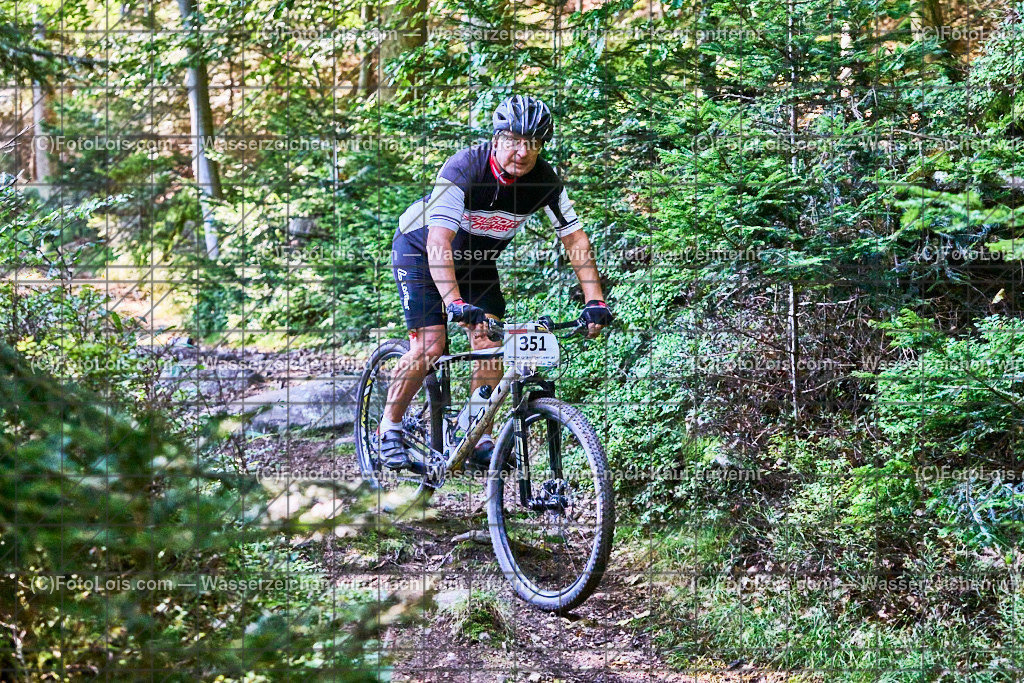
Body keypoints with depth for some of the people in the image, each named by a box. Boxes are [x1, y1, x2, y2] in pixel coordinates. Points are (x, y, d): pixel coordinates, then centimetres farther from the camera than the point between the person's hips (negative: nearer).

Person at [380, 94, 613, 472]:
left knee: (490, 345, -10)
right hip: (420, 248, -4)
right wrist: (455, 303, -53)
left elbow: (576, 240, -14)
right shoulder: (464, 168, -34)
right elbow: (439, 243, -41)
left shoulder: (546, 180, -20)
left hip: (476, 259, 5)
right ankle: (390, 427, 4)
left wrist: (595, 301, -25)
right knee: (429, 346, -16)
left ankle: (480, 440, 1)